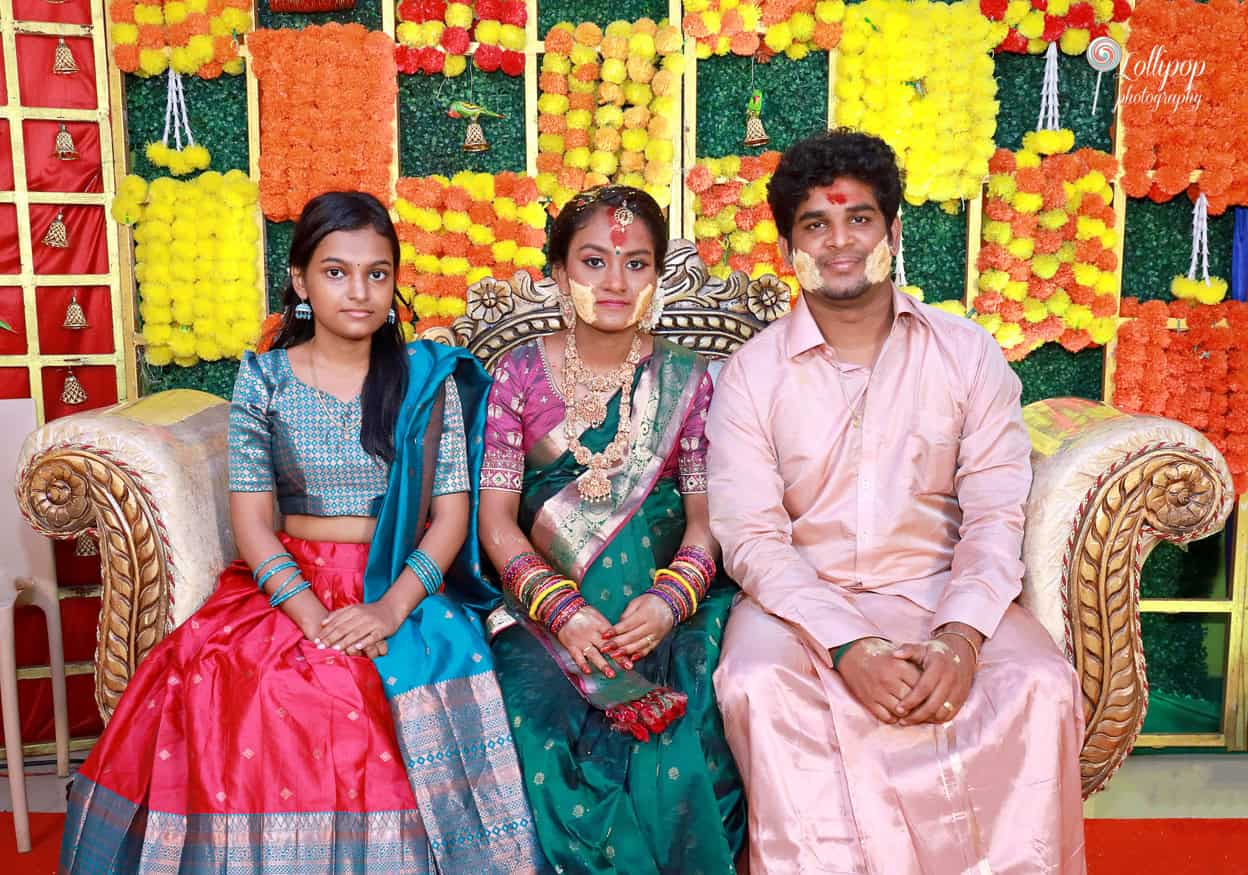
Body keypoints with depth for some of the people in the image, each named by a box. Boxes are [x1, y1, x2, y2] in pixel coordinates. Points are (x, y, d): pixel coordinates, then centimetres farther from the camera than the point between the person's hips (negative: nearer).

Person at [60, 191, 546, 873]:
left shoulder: (429, 379, 4)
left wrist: (392, 608, -17)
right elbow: (250, 515, -1)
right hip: (287, 580, 1)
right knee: (214, 675, -24)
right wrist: (310, 614, -16)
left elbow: (451, 512, -2)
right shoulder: (264, 378, 5)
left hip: (406, 584, -1)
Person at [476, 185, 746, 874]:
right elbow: (496, 518, 0)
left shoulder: (686, 380, 7)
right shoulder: (520, 374, 4)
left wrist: (670, 600, -16)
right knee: (545, 740, -25)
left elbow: (707, 517, 3)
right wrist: (562, 611, -15)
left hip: (667, 604, 0)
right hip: (543, 605, 0)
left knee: (676, 754, -24)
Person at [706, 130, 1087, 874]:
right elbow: (750, 536, -8)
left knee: (1042, 688, -24)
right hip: (803, 599, -1)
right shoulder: (752, 373, 0)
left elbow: (997, 515, -2)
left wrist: (961, 636, -20)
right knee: (760, 687, -30)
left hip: (941, 588, 1)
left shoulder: (969, 354, 4)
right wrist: (848, 646, -22)